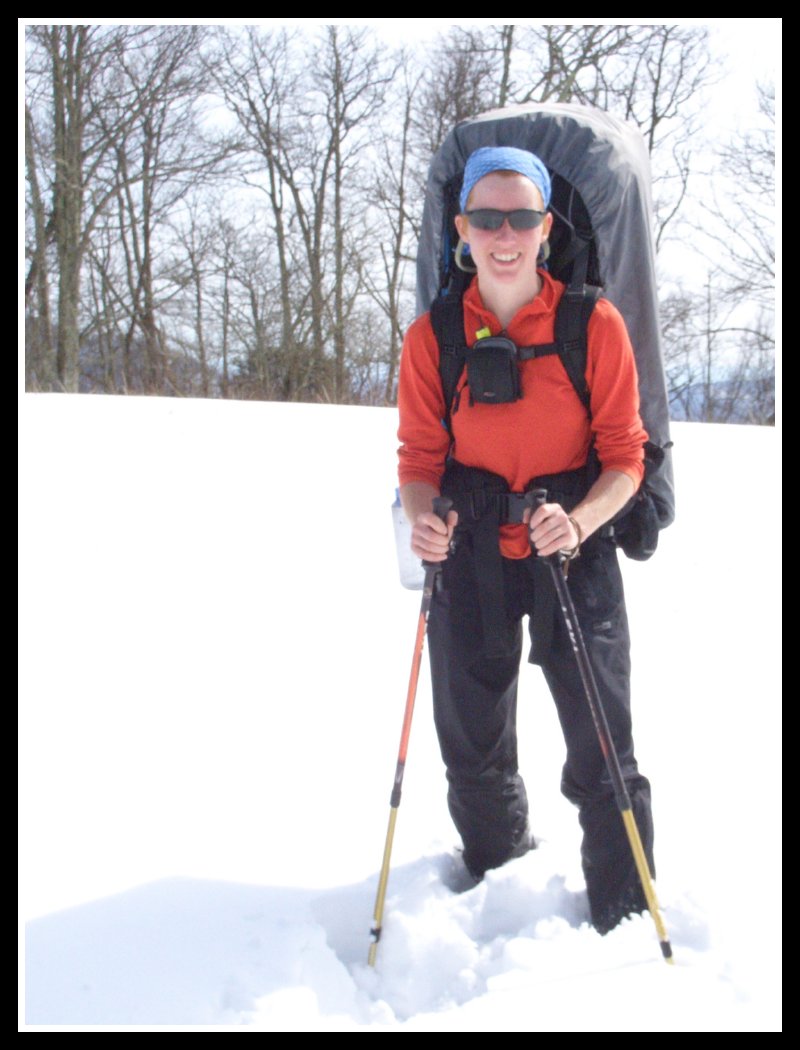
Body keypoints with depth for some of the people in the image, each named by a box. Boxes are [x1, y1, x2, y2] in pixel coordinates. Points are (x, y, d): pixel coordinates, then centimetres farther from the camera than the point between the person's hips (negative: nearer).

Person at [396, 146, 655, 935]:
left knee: (602, 754, -2)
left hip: (575, 551, -2)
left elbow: (625, 455, -7)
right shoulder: (432, 336, -2)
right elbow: (421, 455, 1)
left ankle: (627, 924, 18)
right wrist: (421, 518, -21)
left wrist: (580, 521, -26)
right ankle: (495, 888, 43)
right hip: (469, 554, 3)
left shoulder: (594, 324, -8)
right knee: (472, 750, 16)